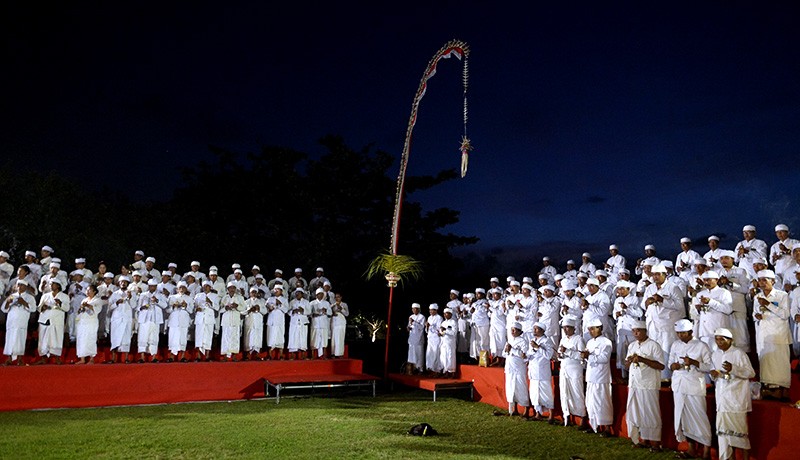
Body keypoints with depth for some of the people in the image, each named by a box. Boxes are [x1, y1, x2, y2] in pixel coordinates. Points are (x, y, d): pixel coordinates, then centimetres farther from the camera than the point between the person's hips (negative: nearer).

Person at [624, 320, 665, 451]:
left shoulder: (653, 345, -6)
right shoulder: (632, 346, 14)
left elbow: (661, 366, -13)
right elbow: (627, 366, 19)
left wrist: (642, 359, -21)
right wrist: (629, 360, -4)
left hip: (648, 386, -6)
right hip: (634, 385, 6)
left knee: (651, 414, -1)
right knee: (637, 413, 9)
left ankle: (655, 442, 9)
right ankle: (643, 440, 20)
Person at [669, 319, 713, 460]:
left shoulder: (701, 346, -6)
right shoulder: (675, 345, 8)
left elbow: (710, 367, -7)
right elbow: (671, 362, 15)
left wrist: (694, 362, -21)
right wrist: (673, 365, -7)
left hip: (695, 387, -5)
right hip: (679, 386, 5)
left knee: (700, 418, -2)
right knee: (683, 417, 11)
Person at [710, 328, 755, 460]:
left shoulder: (739, 353, -6)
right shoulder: (714, 355, 11)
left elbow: (751, 373, -10)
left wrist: (733, 369, -22)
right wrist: (713, 374, -1)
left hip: (737, 397, -5)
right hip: (722, 397, 5)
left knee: (739, 427, 0)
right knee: (723, 427, 4)